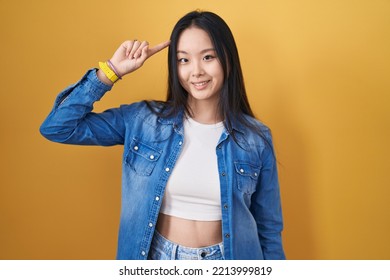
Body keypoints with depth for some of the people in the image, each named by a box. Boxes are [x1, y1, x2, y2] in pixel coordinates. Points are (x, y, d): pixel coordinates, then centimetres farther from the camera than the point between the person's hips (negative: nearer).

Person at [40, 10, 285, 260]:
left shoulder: (257, 137, -9)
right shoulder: (142, 120, -9)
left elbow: (268, 228, -2)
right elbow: (57, 128, -11)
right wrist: (112, 71, -15)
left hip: (228, 257, 0)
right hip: (159, 257, 1)